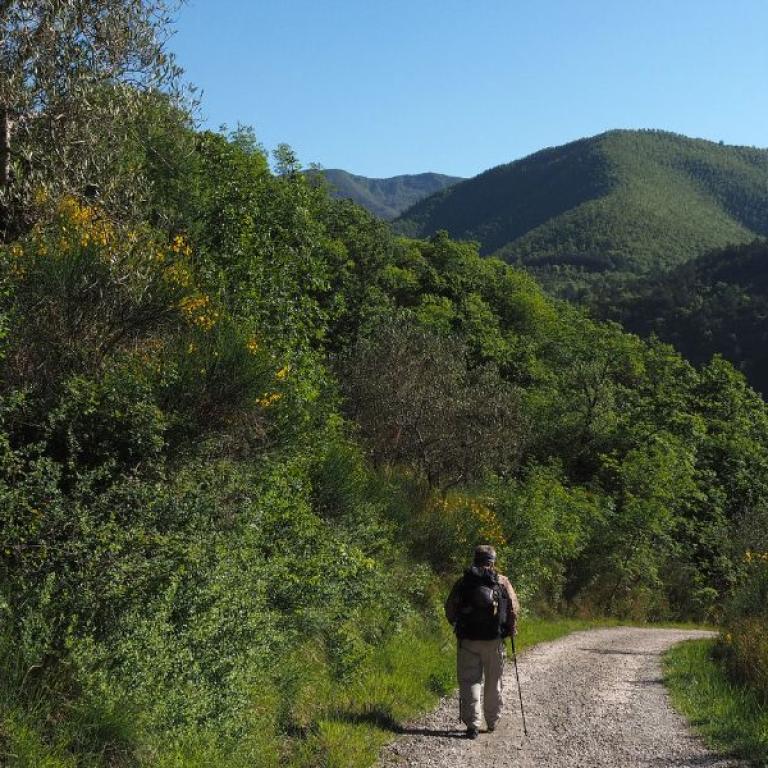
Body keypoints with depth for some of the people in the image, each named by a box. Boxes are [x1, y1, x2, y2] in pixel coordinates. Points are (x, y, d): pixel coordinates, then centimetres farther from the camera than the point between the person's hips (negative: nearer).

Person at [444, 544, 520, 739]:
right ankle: (492, 721, 25)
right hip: (494, 640, 1)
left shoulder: (463, 582, 0)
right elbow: (514, 609, -4)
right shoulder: (502, 582, 0)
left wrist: (458, 626, 18)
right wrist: (510, 629, 12)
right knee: (494, 682, 15)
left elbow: (450, 610, 1)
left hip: (468, 640, 0)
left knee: (469, 681, 4)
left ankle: (472, 724, -5)